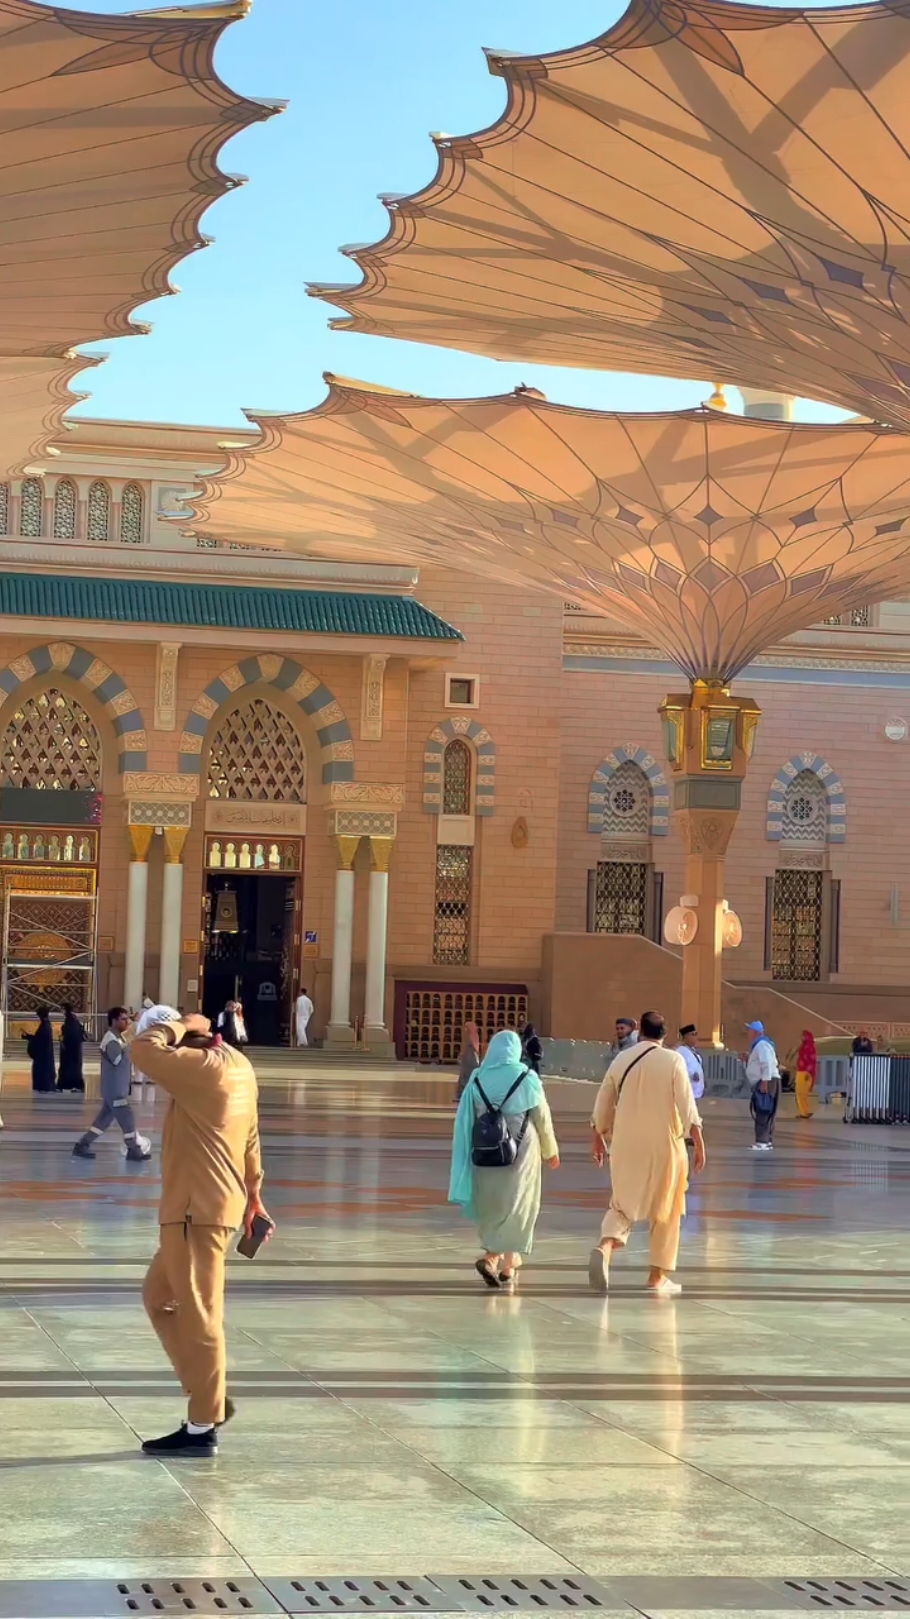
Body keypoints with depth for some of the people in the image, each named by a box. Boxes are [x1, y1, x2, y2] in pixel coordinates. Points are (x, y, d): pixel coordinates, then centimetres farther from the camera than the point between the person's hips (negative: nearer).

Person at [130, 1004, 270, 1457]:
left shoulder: (204, 1068, -18)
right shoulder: (235, 1065, 11)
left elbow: (145, 1049, -26)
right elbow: (250, 1138, 19)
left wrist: (180, 1027, -9)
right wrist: (252, 1194, 26)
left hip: (198, 1211, -10)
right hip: (207, 1205, 10)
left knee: (198, 1315, -3)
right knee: (159, 1297, 19)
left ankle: (202, 1428, 4)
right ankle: (211, 1397, 20)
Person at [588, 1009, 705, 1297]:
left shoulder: (621, 1059, 3)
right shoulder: (672, 1061, -7)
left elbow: (603, 1105, 10)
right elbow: (687, 1105, -12)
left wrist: (599, 1137, 23)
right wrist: (699, 1143, -8)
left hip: (626, 1144, 3)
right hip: (663, 1144, -3)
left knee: (623, 1203, 15)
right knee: (665, 1210, 12)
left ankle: (605, 1247, -14)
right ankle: (658, 1276, 13)